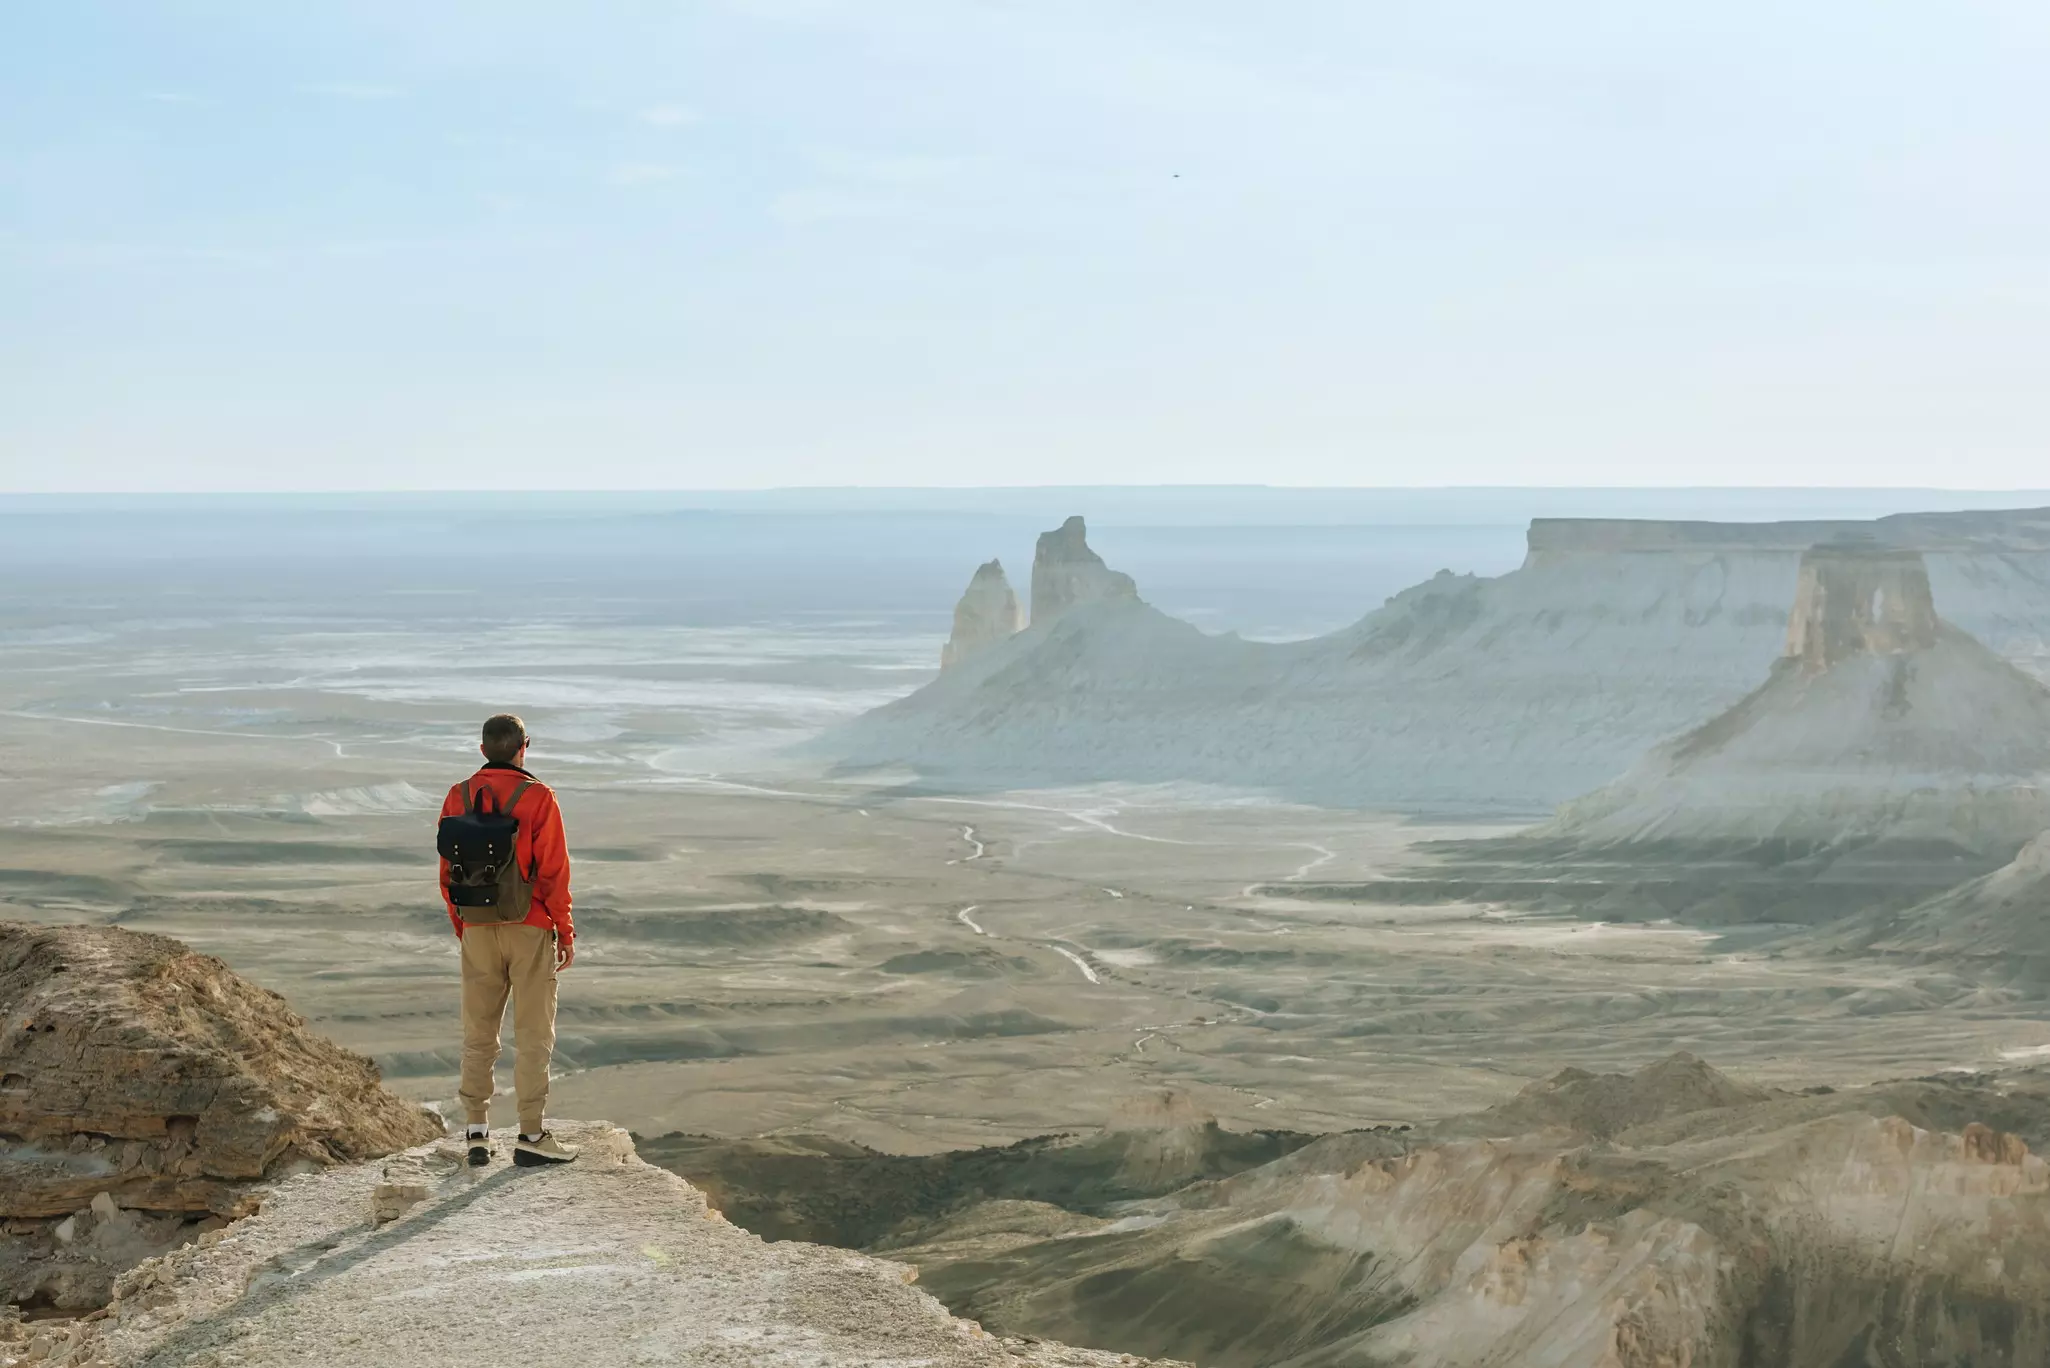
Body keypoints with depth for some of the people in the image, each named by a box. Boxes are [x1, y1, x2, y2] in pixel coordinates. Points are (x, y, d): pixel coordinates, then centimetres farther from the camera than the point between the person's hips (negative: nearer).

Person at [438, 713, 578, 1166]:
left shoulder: (458, 797, 2)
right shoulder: (538, 798, -10)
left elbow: (448, 872, 7)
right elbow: (553, 871, -10)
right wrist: (566, 933, -2)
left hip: (478, 930, 4)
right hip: (530, 929, -4)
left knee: (478, 1033, 11)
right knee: (534, 1035, 2)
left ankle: (476, 1133, 9)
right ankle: (532, 1136, 1)